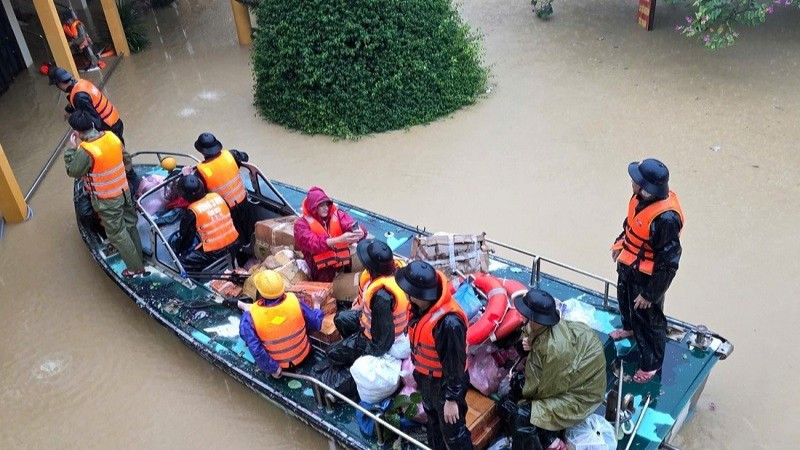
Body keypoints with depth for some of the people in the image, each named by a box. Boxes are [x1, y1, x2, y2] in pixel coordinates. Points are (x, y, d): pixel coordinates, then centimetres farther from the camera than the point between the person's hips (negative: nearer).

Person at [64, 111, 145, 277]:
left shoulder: (85, 151, -27)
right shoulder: (112, 136, -8)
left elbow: (73, 171, -13)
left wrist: (72, 148, -5)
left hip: (107, 200, -6)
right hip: (124, 191, 6)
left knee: (117, 234, 8)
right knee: (130, 225, 21)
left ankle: (136, 268, 17)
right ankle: (138, 258, 36)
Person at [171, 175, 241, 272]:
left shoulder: (192, 212, -15)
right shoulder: (217, 196, 0)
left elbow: (186, 236, -2)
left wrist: (179, 251, 16)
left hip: (215, 253, -6)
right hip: (234, 244, 6)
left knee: (182, 261, 7)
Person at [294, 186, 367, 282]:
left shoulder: (337, 215, 3)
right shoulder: (302, 224, -4)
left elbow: (362, 230, -9)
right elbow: (314, 243, -20)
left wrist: (359, 233, -35)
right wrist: (340, 239, -32)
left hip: (343, 266, 3)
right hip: (322, 271, -3)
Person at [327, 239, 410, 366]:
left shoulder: (382, 296, -42)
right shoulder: (396, 269, -18)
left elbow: (383, 334, -31)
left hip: (381, 338, -8)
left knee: (334, 353, 6)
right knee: (341, 319, 22)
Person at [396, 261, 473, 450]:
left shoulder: (448, 322, -37)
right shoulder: (421, 306, -11)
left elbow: (454, 364, -28)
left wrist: (451, 399, -19)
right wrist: (418, 373, 18)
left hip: (445, 384, -8)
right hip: (426, 379, 8)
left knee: (453, 432, 11)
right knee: (433, 425, 30)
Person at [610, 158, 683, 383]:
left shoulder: (666, 218, -37)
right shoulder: (643, 196, -14)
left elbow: (667, 261, -28)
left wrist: (650, 293, -21)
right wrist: (620, 243, 18)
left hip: (646, 276, -8)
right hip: (627, 265, 8)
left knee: (647, 319, 12)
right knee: (625, 299, 33)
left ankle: (651, 363, 36)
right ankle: (629, 328, 64)